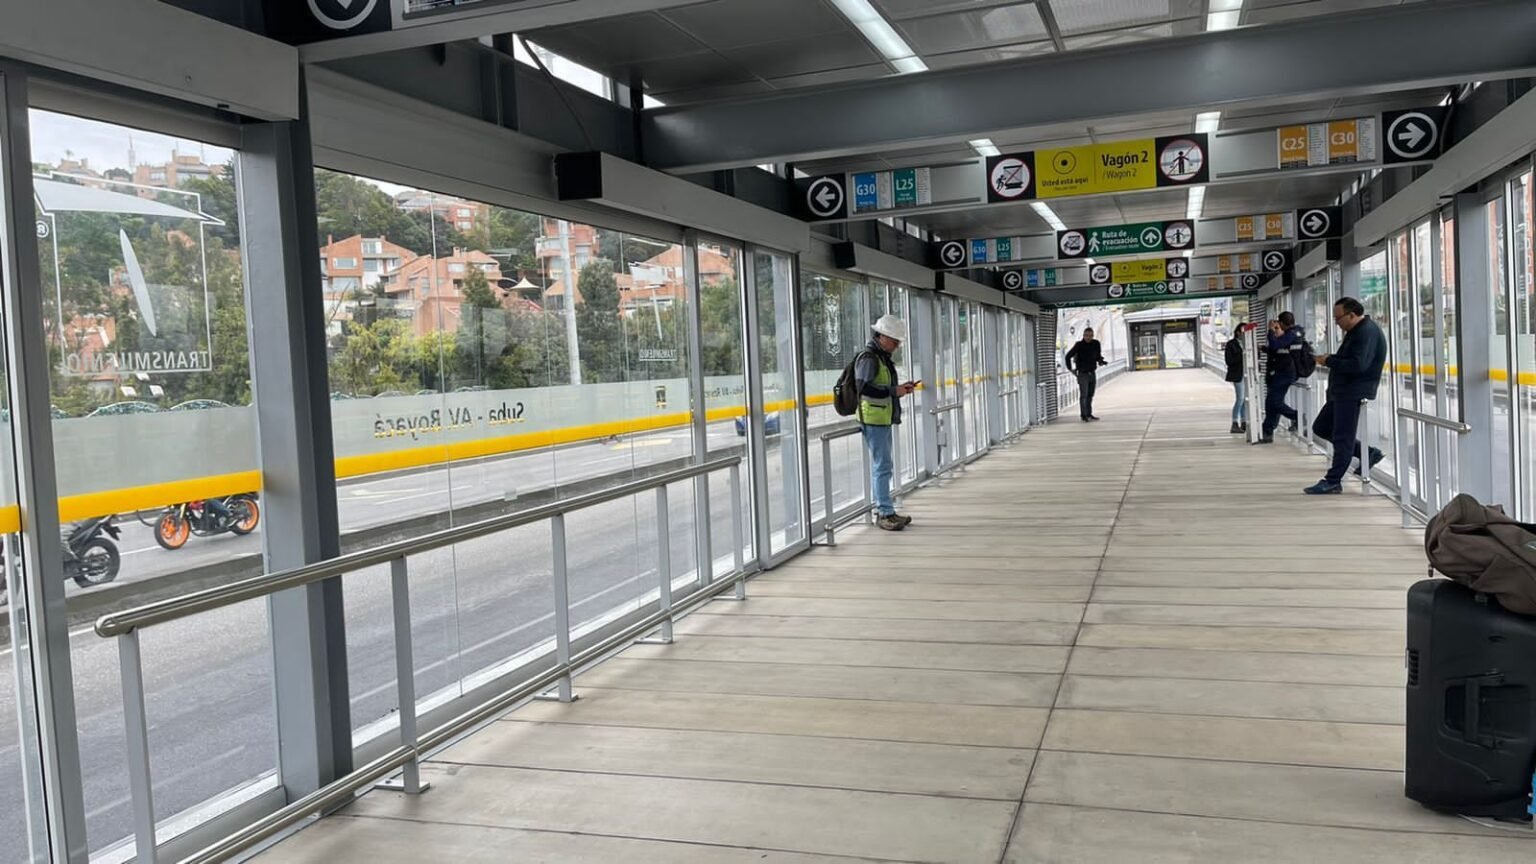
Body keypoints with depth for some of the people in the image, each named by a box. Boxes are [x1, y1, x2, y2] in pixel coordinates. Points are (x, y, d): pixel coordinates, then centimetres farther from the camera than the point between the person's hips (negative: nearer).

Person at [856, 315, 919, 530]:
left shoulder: (883, 357, 19)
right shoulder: (868, 358, -13)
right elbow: (864, 387, -23)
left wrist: (900, 388, 11)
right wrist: (894, 391, -20)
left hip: (884, 419, 10)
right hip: (873, 419, -10)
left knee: (880, 467, 14)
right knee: (882, 466, -9)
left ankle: (882, 511, 20)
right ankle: (885, 513, -6)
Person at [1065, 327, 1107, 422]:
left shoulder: (1096, 344, -1)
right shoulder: (1079, 345, -14)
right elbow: (1068, 356, -9)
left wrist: (1100, 361, 2)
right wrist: (1070, 368, -10)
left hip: (1092, 373, 5)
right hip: (1083, 374, -5)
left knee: (1090, 395, 12)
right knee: (1083, 395, -8)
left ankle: (1089, 414, 21)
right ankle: (1084, 415, -5)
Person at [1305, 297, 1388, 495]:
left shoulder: (1368, 332, -16)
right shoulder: (1357, 331, 17)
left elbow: (1359, 365, -26)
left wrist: (1330, 361, -16)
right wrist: (1331, 360, 1)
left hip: (1354, 392, -11)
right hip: (1343, 390, 11)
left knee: (1342, 437, -6)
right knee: (1321, 428, 15)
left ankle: (1333, 482, -1)